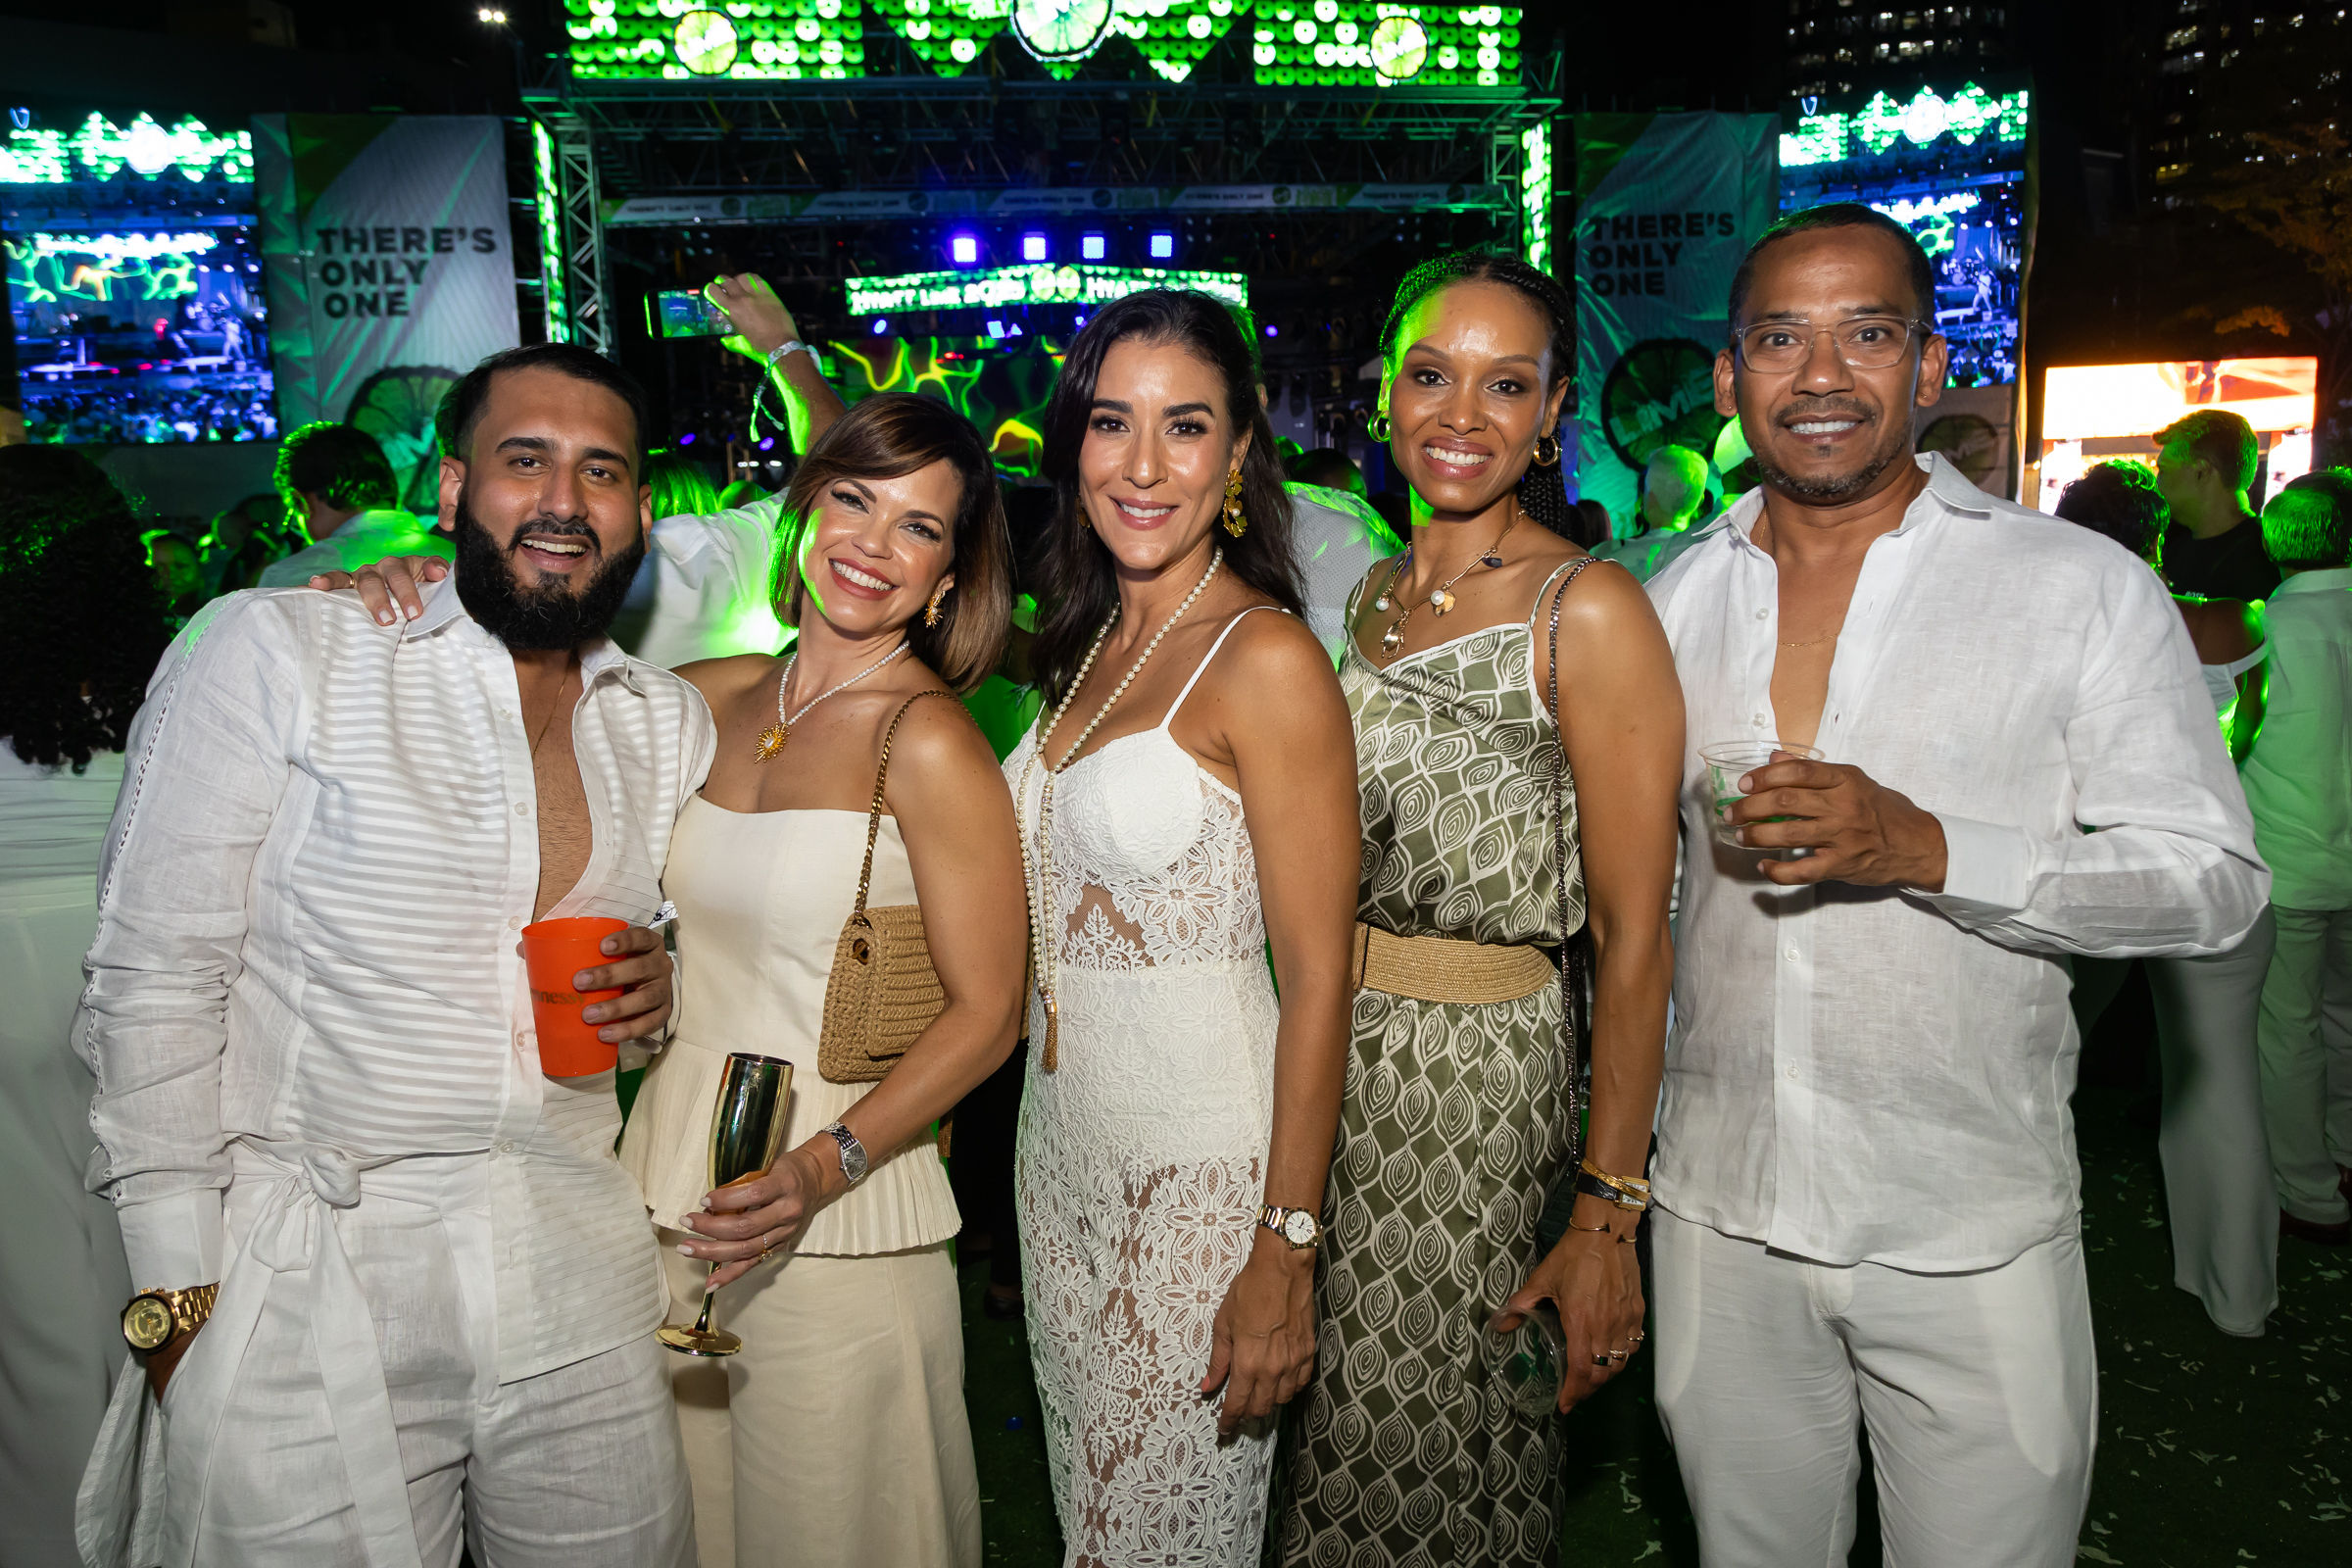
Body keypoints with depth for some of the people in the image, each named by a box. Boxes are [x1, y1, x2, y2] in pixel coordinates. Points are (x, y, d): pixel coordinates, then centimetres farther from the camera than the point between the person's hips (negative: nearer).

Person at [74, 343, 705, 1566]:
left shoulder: (670, 722, 8)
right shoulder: (269, 652, -6)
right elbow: (155, 978, -6)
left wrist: (658, 988, -3)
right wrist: (176, 1290, -8)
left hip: (580, 1276, 4)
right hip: (303, 1286, -4)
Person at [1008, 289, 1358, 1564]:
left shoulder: (1268, 659, -15)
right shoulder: (1086, 646, 8)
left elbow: (1317, 979, -17)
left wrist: (1286, 1251, -18)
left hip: (1200, 1162, -7)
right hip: (1060, 1138, 7)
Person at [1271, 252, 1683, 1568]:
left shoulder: (1587, 609, -12)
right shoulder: (1369, 595, 8)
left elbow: (1633, 940, -14)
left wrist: (1608, 1215, -17)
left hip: (1481, 1076, -5)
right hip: (1325, 1055, 6)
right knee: (1327, 1449, 18)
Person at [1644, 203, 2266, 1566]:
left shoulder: (2086, 587, -6)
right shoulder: (1676, 600, 5)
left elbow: (2217, 883, -8)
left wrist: (1924, 847, -23)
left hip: (1970, 1231, -3)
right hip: (1719, 1204, 3)